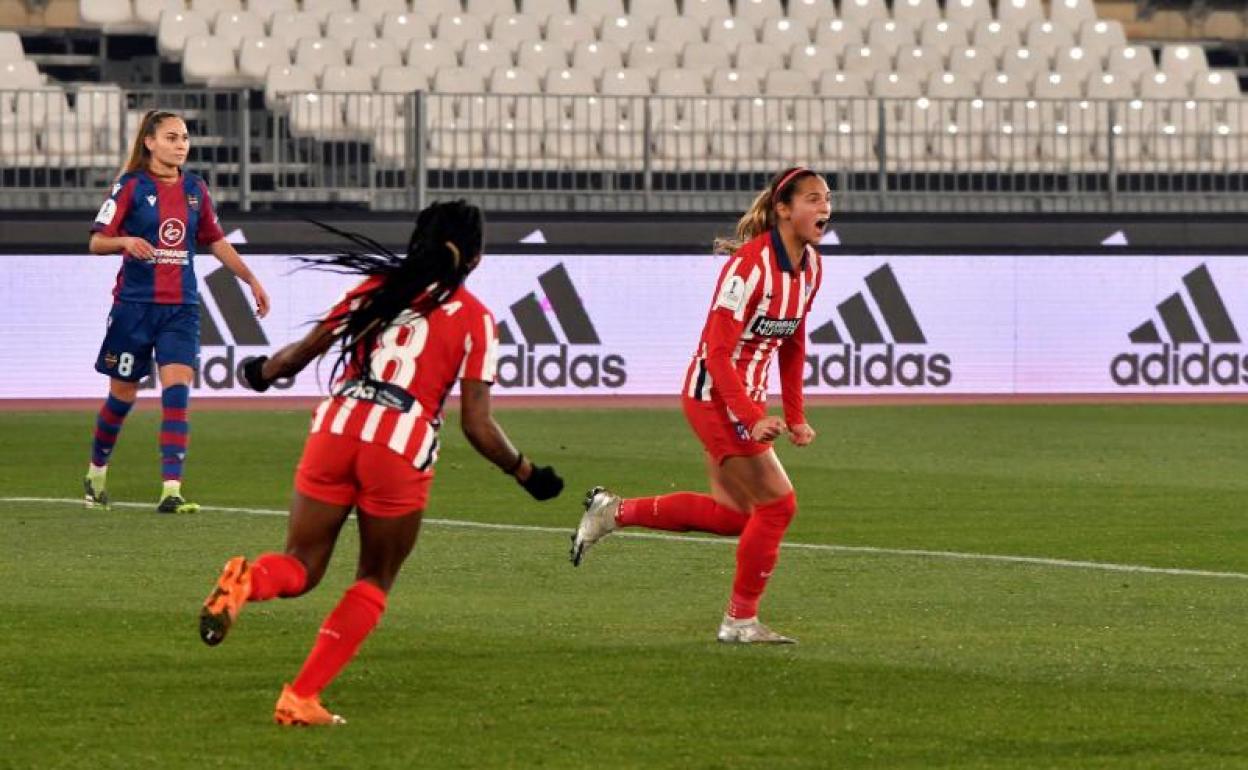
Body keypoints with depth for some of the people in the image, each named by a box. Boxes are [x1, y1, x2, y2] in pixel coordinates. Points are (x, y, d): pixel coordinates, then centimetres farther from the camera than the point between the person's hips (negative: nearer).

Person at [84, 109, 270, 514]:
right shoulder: (131, 186, -6)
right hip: (135, 304, -3)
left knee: (178, 391, -12)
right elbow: (96, 241, -9)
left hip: (181, 307, 3)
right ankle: (96, 473, 31)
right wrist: (126, 242, -29)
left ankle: (171, 491, -16)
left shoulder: (194, 189, 7)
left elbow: (216, 241, 19)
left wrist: (251, 280, 16)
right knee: (122, 395, 7)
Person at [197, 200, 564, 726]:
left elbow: (303, 352, 15)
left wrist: (263, 372, 36)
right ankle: (301, 698, 6)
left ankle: (247, 581, -25)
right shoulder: (475, 319, 6)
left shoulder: (378, 287, 15)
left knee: (301, 568, 13)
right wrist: (524, 471, 16)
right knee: (375, 582, 17)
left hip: (336, 428, 2)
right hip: (402, 450, -2)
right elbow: (477, 425, 1)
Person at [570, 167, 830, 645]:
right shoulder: (750, 264, -23)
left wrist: (795, 417, 14)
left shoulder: (810, 266, 3)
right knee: (777, 503, -7)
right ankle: (740, 621, 7)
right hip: (715, 396, -9)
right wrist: (752, 418, -31)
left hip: (746, 398, 9)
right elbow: (718, 350, -24)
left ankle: (614, 511, 23)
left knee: (732, 514, 13)